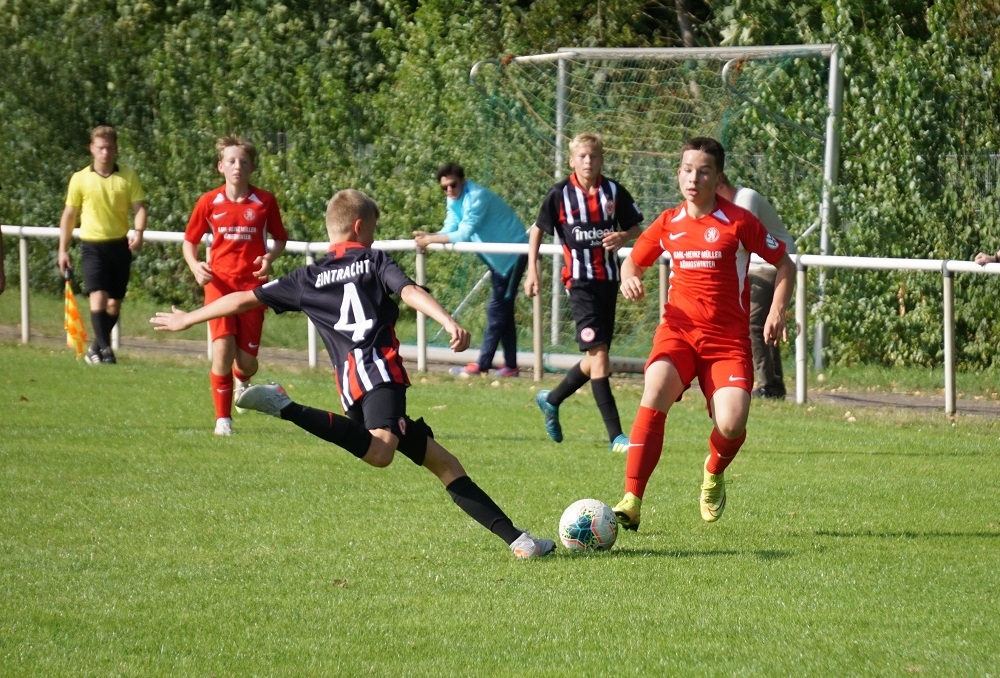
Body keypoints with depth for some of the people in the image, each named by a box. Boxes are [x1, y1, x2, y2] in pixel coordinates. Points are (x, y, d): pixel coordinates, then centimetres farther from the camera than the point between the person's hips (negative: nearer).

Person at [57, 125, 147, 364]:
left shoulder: (128, 177, 2)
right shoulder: (80, 179, 1)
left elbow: (139, 207, -2)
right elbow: (69, 215, 6)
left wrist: (138, 232, -23)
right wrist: (63, 250, 4)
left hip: (120, 245, 2)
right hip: (92, 246, -2)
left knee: (115, 302, 10)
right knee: (98, 297, -18)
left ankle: (96, 348, 26)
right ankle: (105, 350, -16)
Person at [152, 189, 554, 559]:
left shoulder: (309, 278, 23)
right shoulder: (374, 261, 13)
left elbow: (243, 300, 25)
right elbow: (410, 292, -7)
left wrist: (186, 319, 36)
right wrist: (449, 323, -20)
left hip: (350, 386, 6)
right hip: (381, 369, -6)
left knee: (443, 463, 8)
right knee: (380, 451, -35)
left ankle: (518, 541, 2)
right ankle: (287, 410, -40)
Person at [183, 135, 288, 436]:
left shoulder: (265, 202, -1)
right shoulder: (209, 202, 0)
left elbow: (280, 238, 11)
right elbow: (189, 241, 9)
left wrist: (270, 257, -11)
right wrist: (195, 266, -11)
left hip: (253, 284, 0)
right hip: (219, 282, 0)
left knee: (246, 361, 0)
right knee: (223, 348, -18)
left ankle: (242, 380, 41)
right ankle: (223, 419, -5)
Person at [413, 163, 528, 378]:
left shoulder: (476, 197, -24)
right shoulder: (453, 201, 5)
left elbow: (464, 234, -31)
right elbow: (450, 230, -1)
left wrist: (430, 240, -29)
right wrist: (427, 236, -20)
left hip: (512, 253, -10)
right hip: (498, 257, 10)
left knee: (497, 308, -10)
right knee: (503, 311, 10)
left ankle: (482, 365, -11)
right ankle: (510, 366, 12)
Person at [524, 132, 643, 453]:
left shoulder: (614, 192, 2)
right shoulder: (560, 194, -2)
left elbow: (637, 228, 10)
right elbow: (538, 230, 10)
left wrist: (622, 237, -12)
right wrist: (532, 270, 4)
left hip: (609, 281, 4)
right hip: (580, 282, -4)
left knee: (595, 359, 11)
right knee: (597, 353, -14)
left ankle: (551, 400, 37)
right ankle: (615, 436, -16)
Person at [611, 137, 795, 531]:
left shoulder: (738, 223, -3)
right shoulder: (668, 224, 7)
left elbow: (784, 265, 6)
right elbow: (634, 260, 24)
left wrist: (777, 313, -7)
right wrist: (628, 278, 0)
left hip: (728, 339, -2)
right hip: (678, 331, 2)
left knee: (731, 424, -19)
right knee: (654, 396, -26)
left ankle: (714, 476, 19)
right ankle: (631, 502, -27)